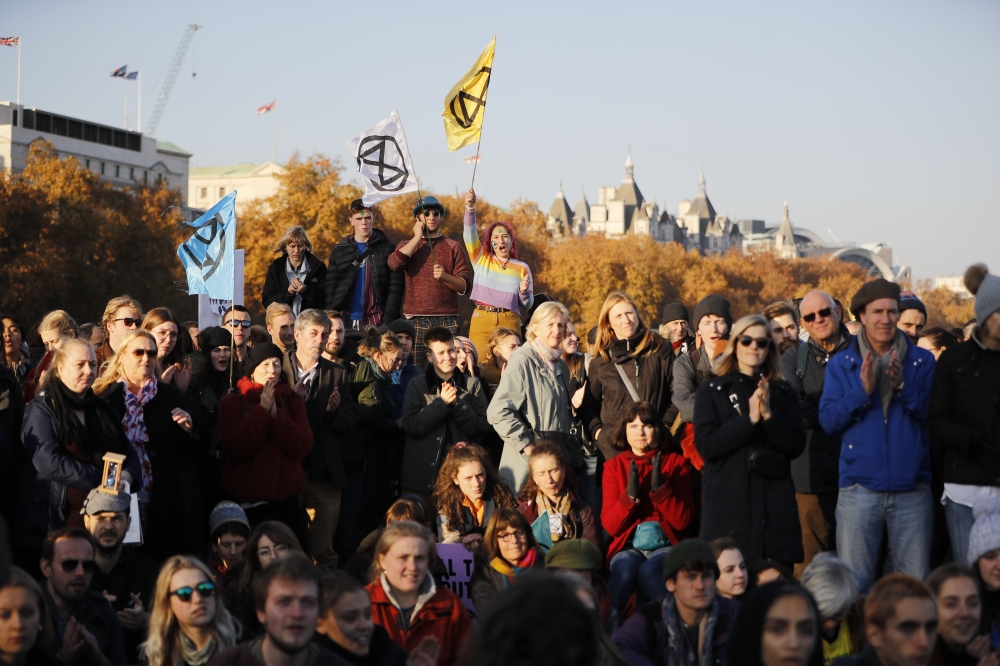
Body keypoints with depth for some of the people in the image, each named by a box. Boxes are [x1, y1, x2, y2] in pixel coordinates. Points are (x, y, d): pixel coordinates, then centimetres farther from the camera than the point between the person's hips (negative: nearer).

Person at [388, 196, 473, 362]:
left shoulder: (453, 247, 12)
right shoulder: (407, 246, 15)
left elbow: (465, 286, 4)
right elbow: (394, 263, -9)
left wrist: (445, 276, -16)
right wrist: (418, 237, -2)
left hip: (448, 319, 0)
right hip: (416, 320, 0)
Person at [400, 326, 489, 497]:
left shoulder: (472, 385, 7)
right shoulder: (417, 385, 4)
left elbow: (482, 428, -1)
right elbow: (410, 426, -8)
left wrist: (457, 403, -14)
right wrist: (441, 403, -17)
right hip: (422, 477, 0)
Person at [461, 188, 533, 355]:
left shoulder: (522, 268, 10)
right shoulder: (481, 259, 11)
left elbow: (527, 305, 13)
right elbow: (470, 234, -3)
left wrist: (524, 291, -9)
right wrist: (470, 207, -18)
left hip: (509, 322, 0)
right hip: (481, 320, 0)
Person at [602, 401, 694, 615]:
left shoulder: (675, 462, 6)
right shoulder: (614, 466, 9)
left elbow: (682, 521, -3)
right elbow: (610, 525, 0)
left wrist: (660, 487, -17)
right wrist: (630, 494, -17)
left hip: (665, 546, -1)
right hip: (627, 547, 1)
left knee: (649, 571, -34)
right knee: (624, 571, -34)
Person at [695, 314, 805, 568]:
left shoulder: (783, 392, 13)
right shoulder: (711, 391, 6)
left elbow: (796, 447, 3)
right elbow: (706, 446, -6)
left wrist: (769, 415, -11)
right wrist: (750, 419, -13)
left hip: (776, 506, 2)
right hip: (728, 506, -2)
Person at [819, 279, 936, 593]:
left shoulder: (922, 361, 8)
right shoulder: (841, 364, 8)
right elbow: (828, 420, -2)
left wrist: (903, 387, -14)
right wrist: (862, 391, -14)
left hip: (912, 488, 0)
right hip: (859, 489, 0)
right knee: (853, 584, 1)